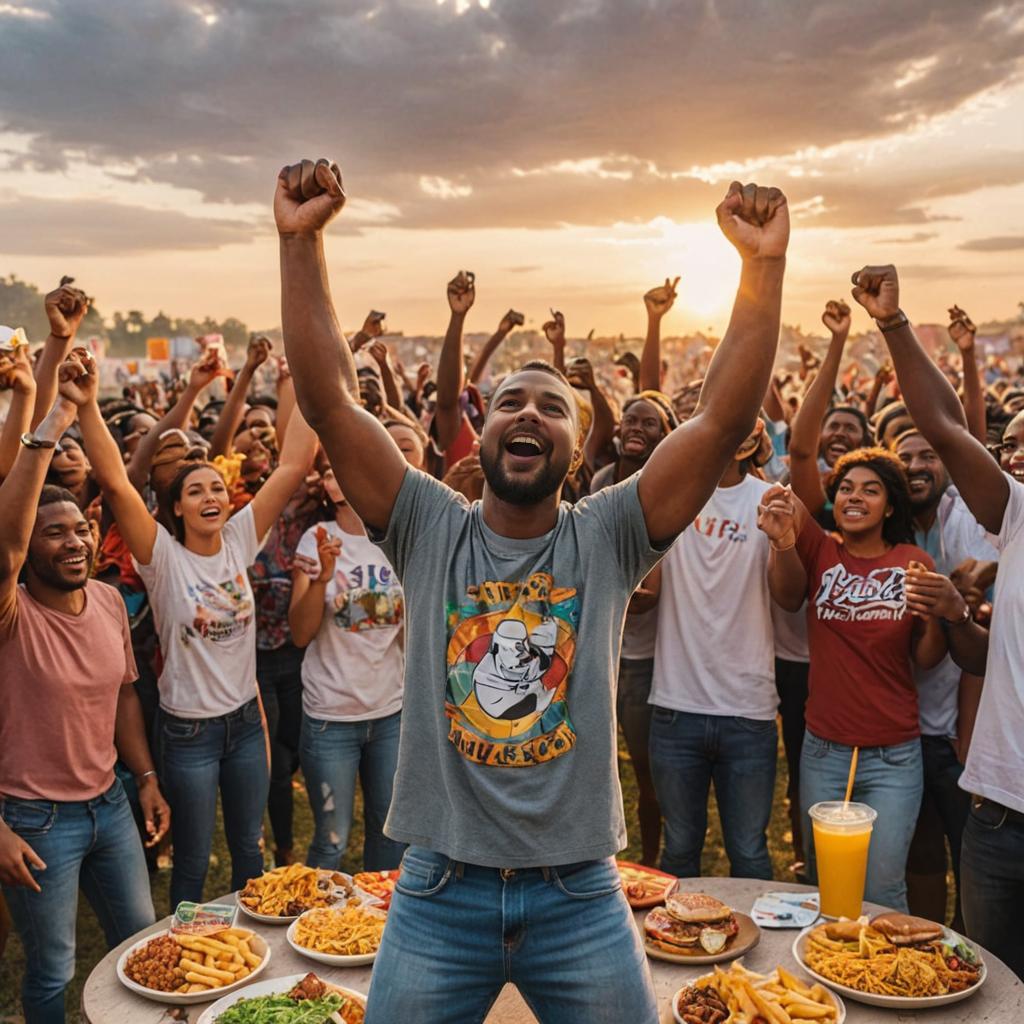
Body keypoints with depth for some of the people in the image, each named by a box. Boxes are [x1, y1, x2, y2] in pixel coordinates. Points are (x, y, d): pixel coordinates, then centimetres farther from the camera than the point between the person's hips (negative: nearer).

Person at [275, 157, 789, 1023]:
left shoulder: (609, 538, -2)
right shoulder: (430, 530, -2)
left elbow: (726, 418, -12)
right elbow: (328, 400, -10)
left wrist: (764, 264, -19)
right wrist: (301, 241, -17)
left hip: (582, 895, 0)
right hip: (439, 891, 0)